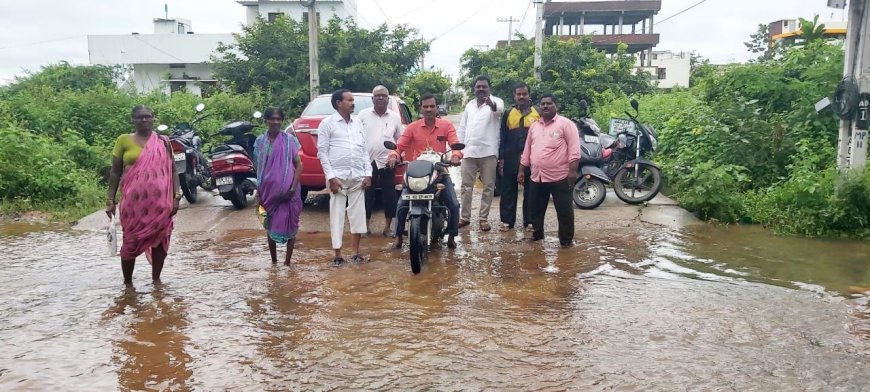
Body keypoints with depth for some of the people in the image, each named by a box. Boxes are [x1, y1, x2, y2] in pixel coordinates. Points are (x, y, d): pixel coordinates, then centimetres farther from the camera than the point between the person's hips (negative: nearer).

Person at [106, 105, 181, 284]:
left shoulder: (163, 141, 7)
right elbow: (115, 171, 5)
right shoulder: (124, 140, 4)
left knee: (160, 239, 6)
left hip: (160, 199, 1)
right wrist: (110, 199, 0)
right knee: (130, 240, 3)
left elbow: (172, 170, 7)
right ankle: (127, 282, 18)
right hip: (133, 199, -1)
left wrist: (176, 196, -2)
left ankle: (156, 279, 21)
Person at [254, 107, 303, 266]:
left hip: (287, 192, -2)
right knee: (270, 226, 10)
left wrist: (293, 188, -14)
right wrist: (259, 191, 6)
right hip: (268, 191, 3)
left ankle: (287, 261, 10)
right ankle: (274, 261, 23)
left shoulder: (289, 139, -2)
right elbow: (259, 168, 10)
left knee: (289, 224, 0)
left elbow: (299, 165, -3)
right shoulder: (260, 141, 5)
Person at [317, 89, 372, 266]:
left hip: (358, 176, 4)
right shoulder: (328, 123, -1)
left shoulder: (358, 122, 12)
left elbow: (364, 149, 12)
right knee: (337, 215, 0)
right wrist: (331, 176, -11)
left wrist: (368, 173, 4)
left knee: (358, 214, 7)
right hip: (338, 176, -4)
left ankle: (355, 251, 17)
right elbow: (322, 152, -4)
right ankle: (337, 254, 7)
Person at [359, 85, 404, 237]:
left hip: (388, 162, 1)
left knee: (389, 196, 4)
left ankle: (387, 227, 15)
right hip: (367, 161, -1)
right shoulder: (363, 115, 4)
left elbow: (400, 140, 13)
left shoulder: (395, 117, 9)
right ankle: (365, 226, 16)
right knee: (367, 195, 4)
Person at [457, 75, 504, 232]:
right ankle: (465, 217, 16)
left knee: (488, 187, 2)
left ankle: (483, 218, 11)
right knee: (466, 186, 7)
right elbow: (462, 128, 17)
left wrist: (492, 105, -51)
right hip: (469, 152, 4)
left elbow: (499, 109, -27)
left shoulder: (495, 101, -1)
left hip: (488, 152, -4)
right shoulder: (469, 105, 15)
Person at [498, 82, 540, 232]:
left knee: (530, 191, 5)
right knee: (508, 191, 4)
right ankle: (507, 220, 10)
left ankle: (529, 221, 13)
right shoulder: (508, 114, 9)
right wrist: (501, 158, 1)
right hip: (511, 158, 1)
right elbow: (502, 138, 8)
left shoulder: (538, 113, 7)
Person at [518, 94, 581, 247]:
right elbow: (527, 150, 19)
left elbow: (574, 149, -10)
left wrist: (572, 170, -18)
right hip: (537, 177, 6)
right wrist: (521, 170, 16)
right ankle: (537, 233, 32)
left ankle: (566, 239, 12)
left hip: (560, 177, -6)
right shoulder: (534, 126, 15)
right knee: (536, 209, 14)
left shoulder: (566, 124, -4)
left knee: (564, 211, 1)